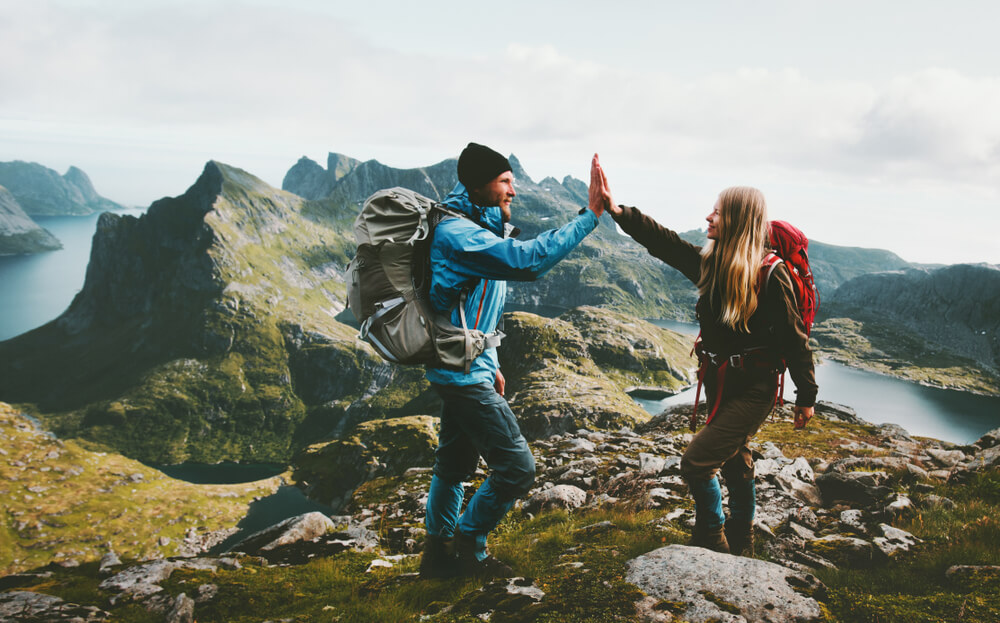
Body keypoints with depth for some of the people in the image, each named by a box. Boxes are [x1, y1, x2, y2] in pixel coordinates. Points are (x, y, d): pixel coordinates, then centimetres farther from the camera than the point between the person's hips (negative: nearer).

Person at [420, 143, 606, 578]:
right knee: (516, 467, -6)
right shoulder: (459, 234, -21)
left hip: (461, 368, 11)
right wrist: (590, 214, -30)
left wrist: (489, 365, 22)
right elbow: (530, 260, -33)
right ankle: (466, 546, 10)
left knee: (455, 464, 20)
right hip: (464, 374, -11)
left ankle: (439, 552, 32)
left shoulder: (474, 228, 13)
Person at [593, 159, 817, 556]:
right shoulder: (709, 262, 0)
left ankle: (712, 541, 9)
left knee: (697, 462, -12)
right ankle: (740, 547, 36)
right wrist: (616, 210, -11)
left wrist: (806, 396, -9)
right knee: (735, 466, 20)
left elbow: (794, 338, -15)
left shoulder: (769, 275, -20)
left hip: (753, 389, -7)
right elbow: (662, 241, 0)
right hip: (719, 382, 7)